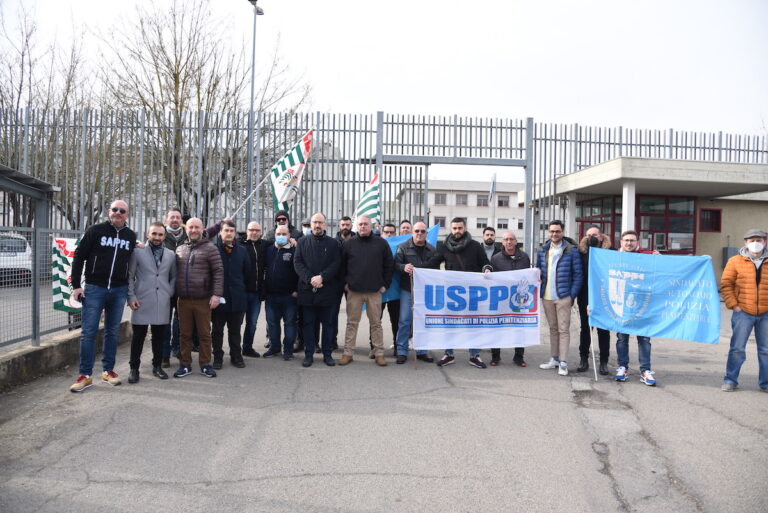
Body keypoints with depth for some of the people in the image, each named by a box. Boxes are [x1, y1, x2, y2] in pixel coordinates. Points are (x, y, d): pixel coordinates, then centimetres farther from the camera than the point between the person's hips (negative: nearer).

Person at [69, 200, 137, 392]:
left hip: (119, 290, 3)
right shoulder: (95, 231, -1)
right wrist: (76, 285, -6)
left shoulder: (131, 236, 8)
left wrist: (130, 291, 11)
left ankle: (108, 370, 20)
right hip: (94, 288, -3)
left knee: (113, 331, 10)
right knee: (88, 332, -1)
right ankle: (85, 375, 6)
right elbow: (79, 256, -1)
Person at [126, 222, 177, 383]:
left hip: (163, 303, 3)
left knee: (159, 336, 9)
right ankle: (134, 368, 12)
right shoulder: (138, 252, 2)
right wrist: (131, 297, -6)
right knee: (138, 336, 2)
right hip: (142, 302, -3)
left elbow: (173, 277, 17)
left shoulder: (171, 255, 11)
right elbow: (130, 276, 1)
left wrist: (169, 294, 4)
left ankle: (157, 366, 21)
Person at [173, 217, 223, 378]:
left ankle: (205, 364, 16)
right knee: (185, 334, 10)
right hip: (183, 299, 4)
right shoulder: (180, 249, 12)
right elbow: (174, 272, 18)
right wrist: (175, 294, 12)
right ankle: (185, 365, 20)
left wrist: (217, 294, -14)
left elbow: (218, 272, -6)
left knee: (204, 334, 5)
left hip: (203, 300, -4)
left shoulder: (209, 248, -2)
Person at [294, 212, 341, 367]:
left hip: (327, 289, 0)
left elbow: (336, 264, -3)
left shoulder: (333, 243, 5)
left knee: (327, 323, 8)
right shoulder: (302, 242, 7)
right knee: (308, 323, 6)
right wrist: (310, 279, -13)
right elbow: (297, 263, 0)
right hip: (307, 289, 1)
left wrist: (322, 277, -16)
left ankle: (327, 354, 17)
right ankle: (309, 354, 14)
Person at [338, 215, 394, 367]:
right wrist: (345, 282, 4)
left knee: (376, 323, 5)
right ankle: (348, 353, 13)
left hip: (374, 291, 0)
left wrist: (385, 284, 2)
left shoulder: (381, 243, 4)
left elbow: (389, 265, 7)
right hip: (354, 291, 1)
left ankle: (379, 353, 13)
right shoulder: (349, 244, 6)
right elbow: (342, 265, 12)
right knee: (352, 323, 5)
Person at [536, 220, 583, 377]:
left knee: (563, 329, -3)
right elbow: (538, 271, 16)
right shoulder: (542, 251, 10)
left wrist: (572, 295, -9)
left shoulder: (571, 251, -4)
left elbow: (578, 275, -4)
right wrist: (539, 291, 4)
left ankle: (563, 363, 0)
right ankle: (554, 359, 22)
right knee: (553, 329, 13)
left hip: (563, 297, -5)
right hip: (546, 297, 5)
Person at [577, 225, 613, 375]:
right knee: (585, 328, 11)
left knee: (604, 329, 7)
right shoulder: (582, 252, 1)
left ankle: (604, 361, 16)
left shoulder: (610, 251, -4)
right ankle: (583, 359, 21)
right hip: (585, 297, 2)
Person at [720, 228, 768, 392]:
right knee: (737, 348, 1)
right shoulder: (735, 261, 1)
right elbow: (726, 284, 0)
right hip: (743, 312, -2)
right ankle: (730, 380, 11)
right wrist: (733, 305, -7)